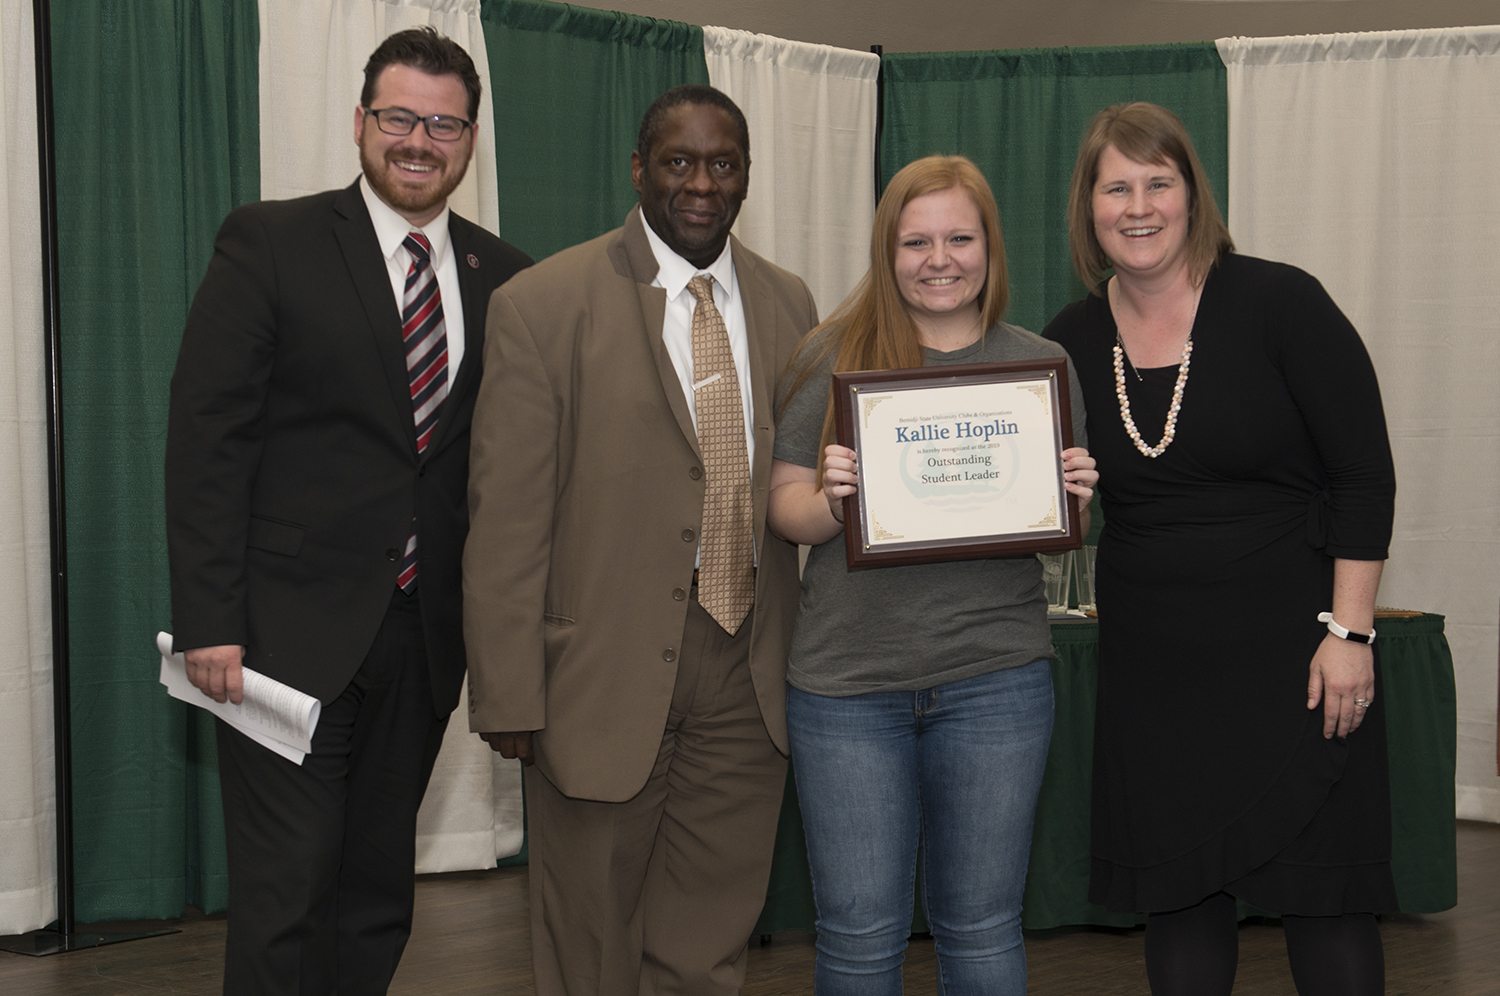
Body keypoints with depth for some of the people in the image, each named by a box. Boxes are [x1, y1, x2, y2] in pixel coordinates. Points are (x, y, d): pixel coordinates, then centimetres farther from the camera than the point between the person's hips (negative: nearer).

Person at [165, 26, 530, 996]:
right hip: (290, 634, -4)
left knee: (378, 894, 12)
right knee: (283, 895, -3)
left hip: (424, 639, 4)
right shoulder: (270, 244, -4)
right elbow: (207, 437, -8)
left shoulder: (501, 277, 8)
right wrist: (210, 621, -13)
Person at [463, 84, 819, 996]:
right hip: (607, 675, -4)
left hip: (748, 679, 4)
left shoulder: (789, 305, 9)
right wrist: (509, 698, -12)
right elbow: (507, 517, -9)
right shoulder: (543, 305, -7)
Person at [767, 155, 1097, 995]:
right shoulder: (833, 357, 2)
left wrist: (1072, 499, -10)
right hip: (848, 680, -1)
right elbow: (785, 510, 3)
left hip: (995, 679, 1)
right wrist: (830, 500, -18)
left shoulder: (1042, 364, 7)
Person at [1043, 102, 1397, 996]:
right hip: (1153, 656, 4)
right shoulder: (1074, 342, 3)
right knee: (1176, 890, 9)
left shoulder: (1280, 304, -9)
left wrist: (1348, 631, -12)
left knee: (1322, 889, 0)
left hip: (1289, 642, -4)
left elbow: (1366, 477, -8)